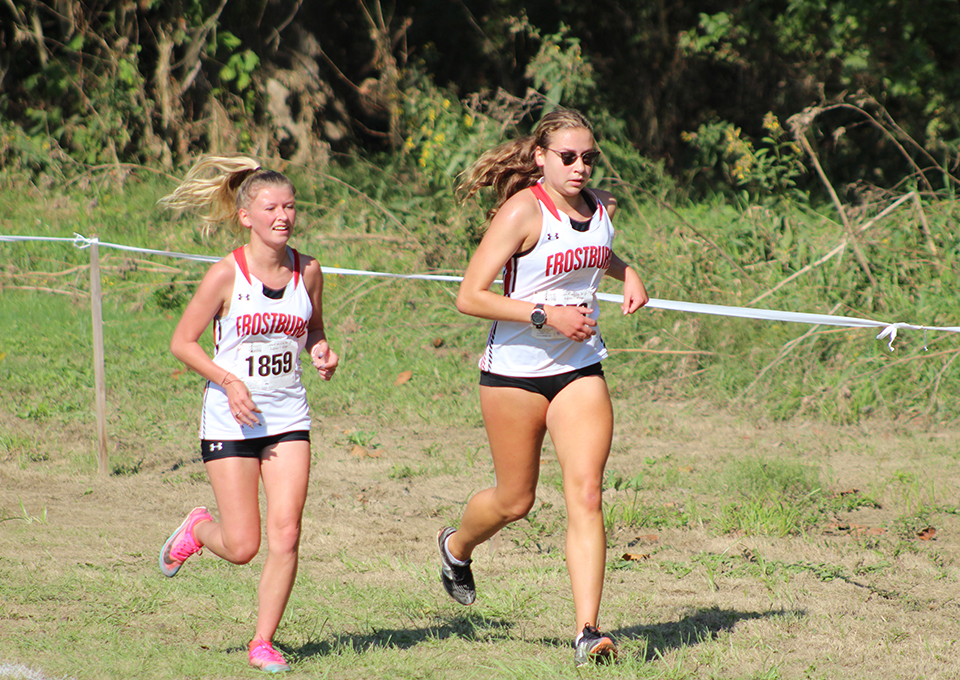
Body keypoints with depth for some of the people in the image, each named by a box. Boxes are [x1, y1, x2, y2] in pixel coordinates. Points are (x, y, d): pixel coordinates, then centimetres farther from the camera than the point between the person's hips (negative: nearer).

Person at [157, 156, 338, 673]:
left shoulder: (308, 272, 1)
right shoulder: (227, 275, -11)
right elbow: (183, 342, -5)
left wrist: (323, 353, -4)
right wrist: (229, 381, -18)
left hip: (288, 417, 3)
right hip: (231, 419, -3)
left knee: (285, 537, -9)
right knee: (242, 547, -3)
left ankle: (264, 643, 5)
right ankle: (197, 529, 32)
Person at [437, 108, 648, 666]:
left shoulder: (602, 207, 3)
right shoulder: (523, 211, -16)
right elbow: (470, 296, -19)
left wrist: (626, 272, 8)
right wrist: (545, 314, -24)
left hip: (581, 368, 4)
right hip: (516, 368, -4)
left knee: (586, 495, -10)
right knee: (516, 501, 10)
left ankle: (587, 630, -11)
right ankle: (457, 546, 44)